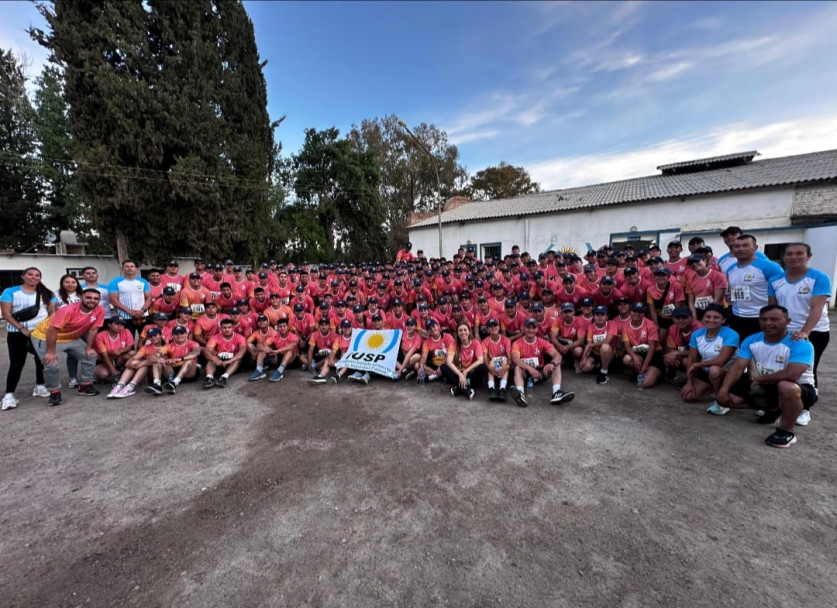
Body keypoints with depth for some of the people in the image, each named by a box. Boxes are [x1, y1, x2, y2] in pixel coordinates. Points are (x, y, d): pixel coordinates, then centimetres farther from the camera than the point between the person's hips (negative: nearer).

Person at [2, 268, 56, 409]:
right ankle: (9, 395, 0)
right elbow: (6, 314, -6)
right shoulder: (10, 292, -1)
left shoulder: (47, 293, 7)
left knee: (42, 360, 7)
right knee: (16, 363, -4)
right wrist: (22, 329, -14)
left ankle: (40, 387, 21)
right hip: (17, 333, -2)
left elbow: (52, 312, 5)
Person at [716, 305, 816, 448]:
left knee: (786, 387, -42)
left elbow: (792, 374, -33)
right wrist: (724, 389, -21)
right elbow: (738, 367, -8)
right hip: (765, 386, 6)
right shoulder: (751, 340, -4)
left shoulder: (800, 344, -21)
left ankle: (787, 431, -15)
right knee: (723, 398, -5)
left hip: (799, 389, -6)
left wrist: (759, 379, -17)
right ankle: (772, 409, 18)